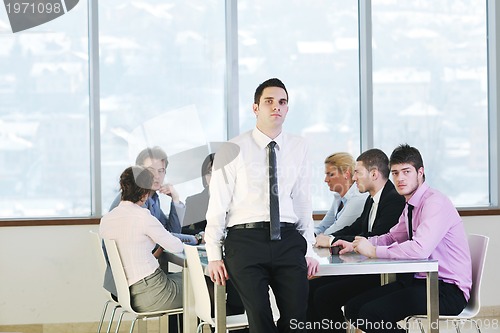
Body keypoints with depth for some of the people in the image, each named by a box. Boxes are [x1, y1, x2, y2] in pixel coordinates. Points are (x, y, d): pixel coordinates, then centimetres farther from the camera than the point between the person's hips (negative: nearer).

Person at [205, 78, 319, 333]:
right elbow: (217, 204, 1)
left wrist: (308, 251, 11)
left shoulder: (298, 148, 10)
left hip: (288, 241, 3)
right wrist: (214, 256, -2)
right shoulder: (234, 150, 0)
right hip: (246, 240, -3)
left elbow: (302, 201, 13)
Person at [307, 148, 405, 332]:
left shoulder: (395, 199, -17)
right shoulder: (372, 200, 15)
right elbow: (354, 229, 17)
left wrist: (332, 240, -18)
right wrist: (326, 238, -2)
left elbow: (375, 239, -25)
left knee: (325, 295, -18)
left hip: (384, 276, -10)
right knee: (311, 287, 0)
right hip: (366, 270, 10)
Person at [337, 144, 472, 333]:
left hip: (448, 290, -9)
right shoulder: (410, 206, 13)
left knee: (370, 313, -24)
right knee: (353, 308, 1)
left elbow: (420, 249, -30)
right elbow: (392, 238, 28)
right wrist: (354, 245, 13)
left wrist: (373, 251, -20)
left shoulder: (435, 203, -16)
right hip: (422, 281, 9)